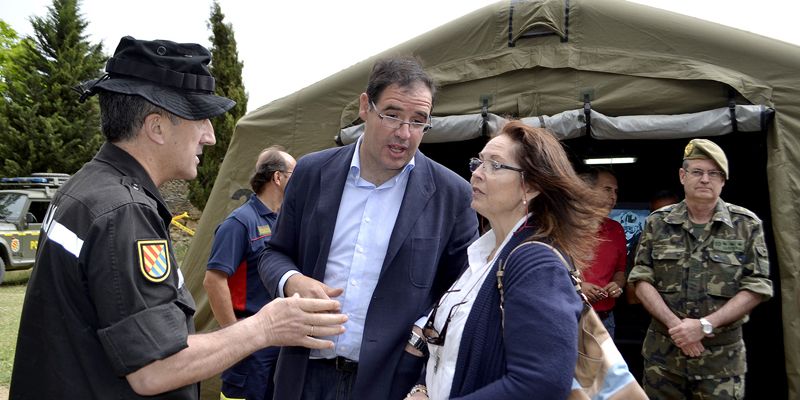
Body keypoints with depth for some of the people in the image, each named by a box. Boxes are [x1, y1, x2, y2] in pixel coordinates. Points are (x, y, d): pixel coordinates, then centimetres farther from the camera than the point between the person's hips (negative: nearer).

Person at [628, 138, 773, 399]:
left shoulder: (747, 225, -1)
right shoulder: (657, 223, 1)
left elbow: (756, 288, -5)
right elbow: (642, 281, -1)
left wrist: (704, 325, -15)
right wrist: (675, 325, -15)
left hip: (722, 356, -1)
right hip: (662, 351, 1)